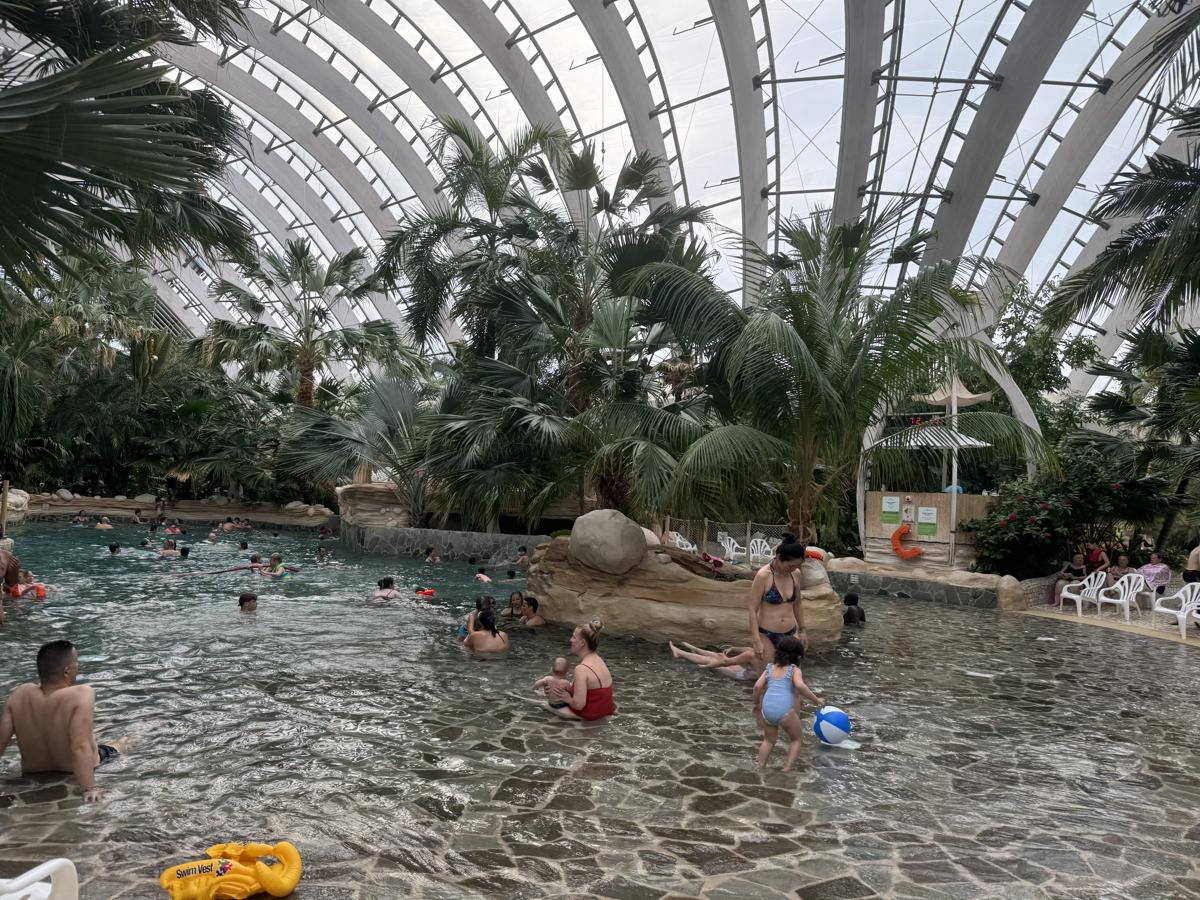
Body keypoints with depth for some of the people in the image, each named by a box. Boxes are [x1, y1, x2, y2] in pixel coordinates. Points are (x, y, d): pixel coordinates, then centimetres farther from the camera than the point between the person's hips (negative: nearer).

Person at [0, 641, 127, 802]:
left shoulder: (19, 695, -18)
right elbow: (80, 747, -37)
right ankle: (113, 750, 57)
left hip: (33, 773, 3)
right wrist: (90, 788, -33)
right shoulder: (81, 695, -33)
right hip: (74, 771, -3)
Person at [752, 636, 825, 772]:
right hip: (785, 710, -4)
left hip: (767, 709, 4)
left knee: (769, 740, 28)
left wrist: (757, 703, 24)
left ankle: (760, 767, 17)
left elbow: (757, 686, 8)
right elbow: (800, 686, -12)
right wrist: (816, 700, -3)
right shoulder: (794, 670, 8)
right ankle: (787, 769, 11)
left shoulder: (769, 668, 19)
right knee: (795, 739, 22)